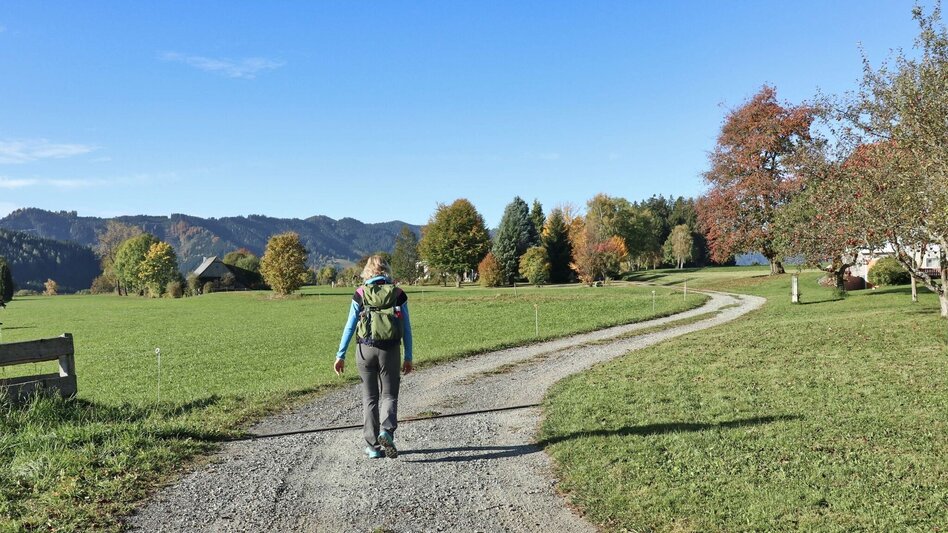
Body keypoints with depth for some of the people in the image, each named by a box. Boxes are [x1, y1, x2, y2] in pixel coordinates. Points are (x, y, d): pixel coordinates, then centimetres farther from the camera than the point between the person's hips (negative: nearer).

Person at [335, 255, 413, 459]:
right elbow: (406, 328, 2)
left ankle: (373, 446, 13)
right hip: (390, 351, 0)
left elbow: (350, 326, -1)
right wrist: (408, 357, 9)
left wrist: (340, 355, 5)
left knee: (370, 398, 11)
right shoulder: (398, 294, 1)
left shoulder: (360, 294, 0)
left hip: (365, 349, 0)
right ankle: (386, 430, -14)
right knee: (389, 394, 12)